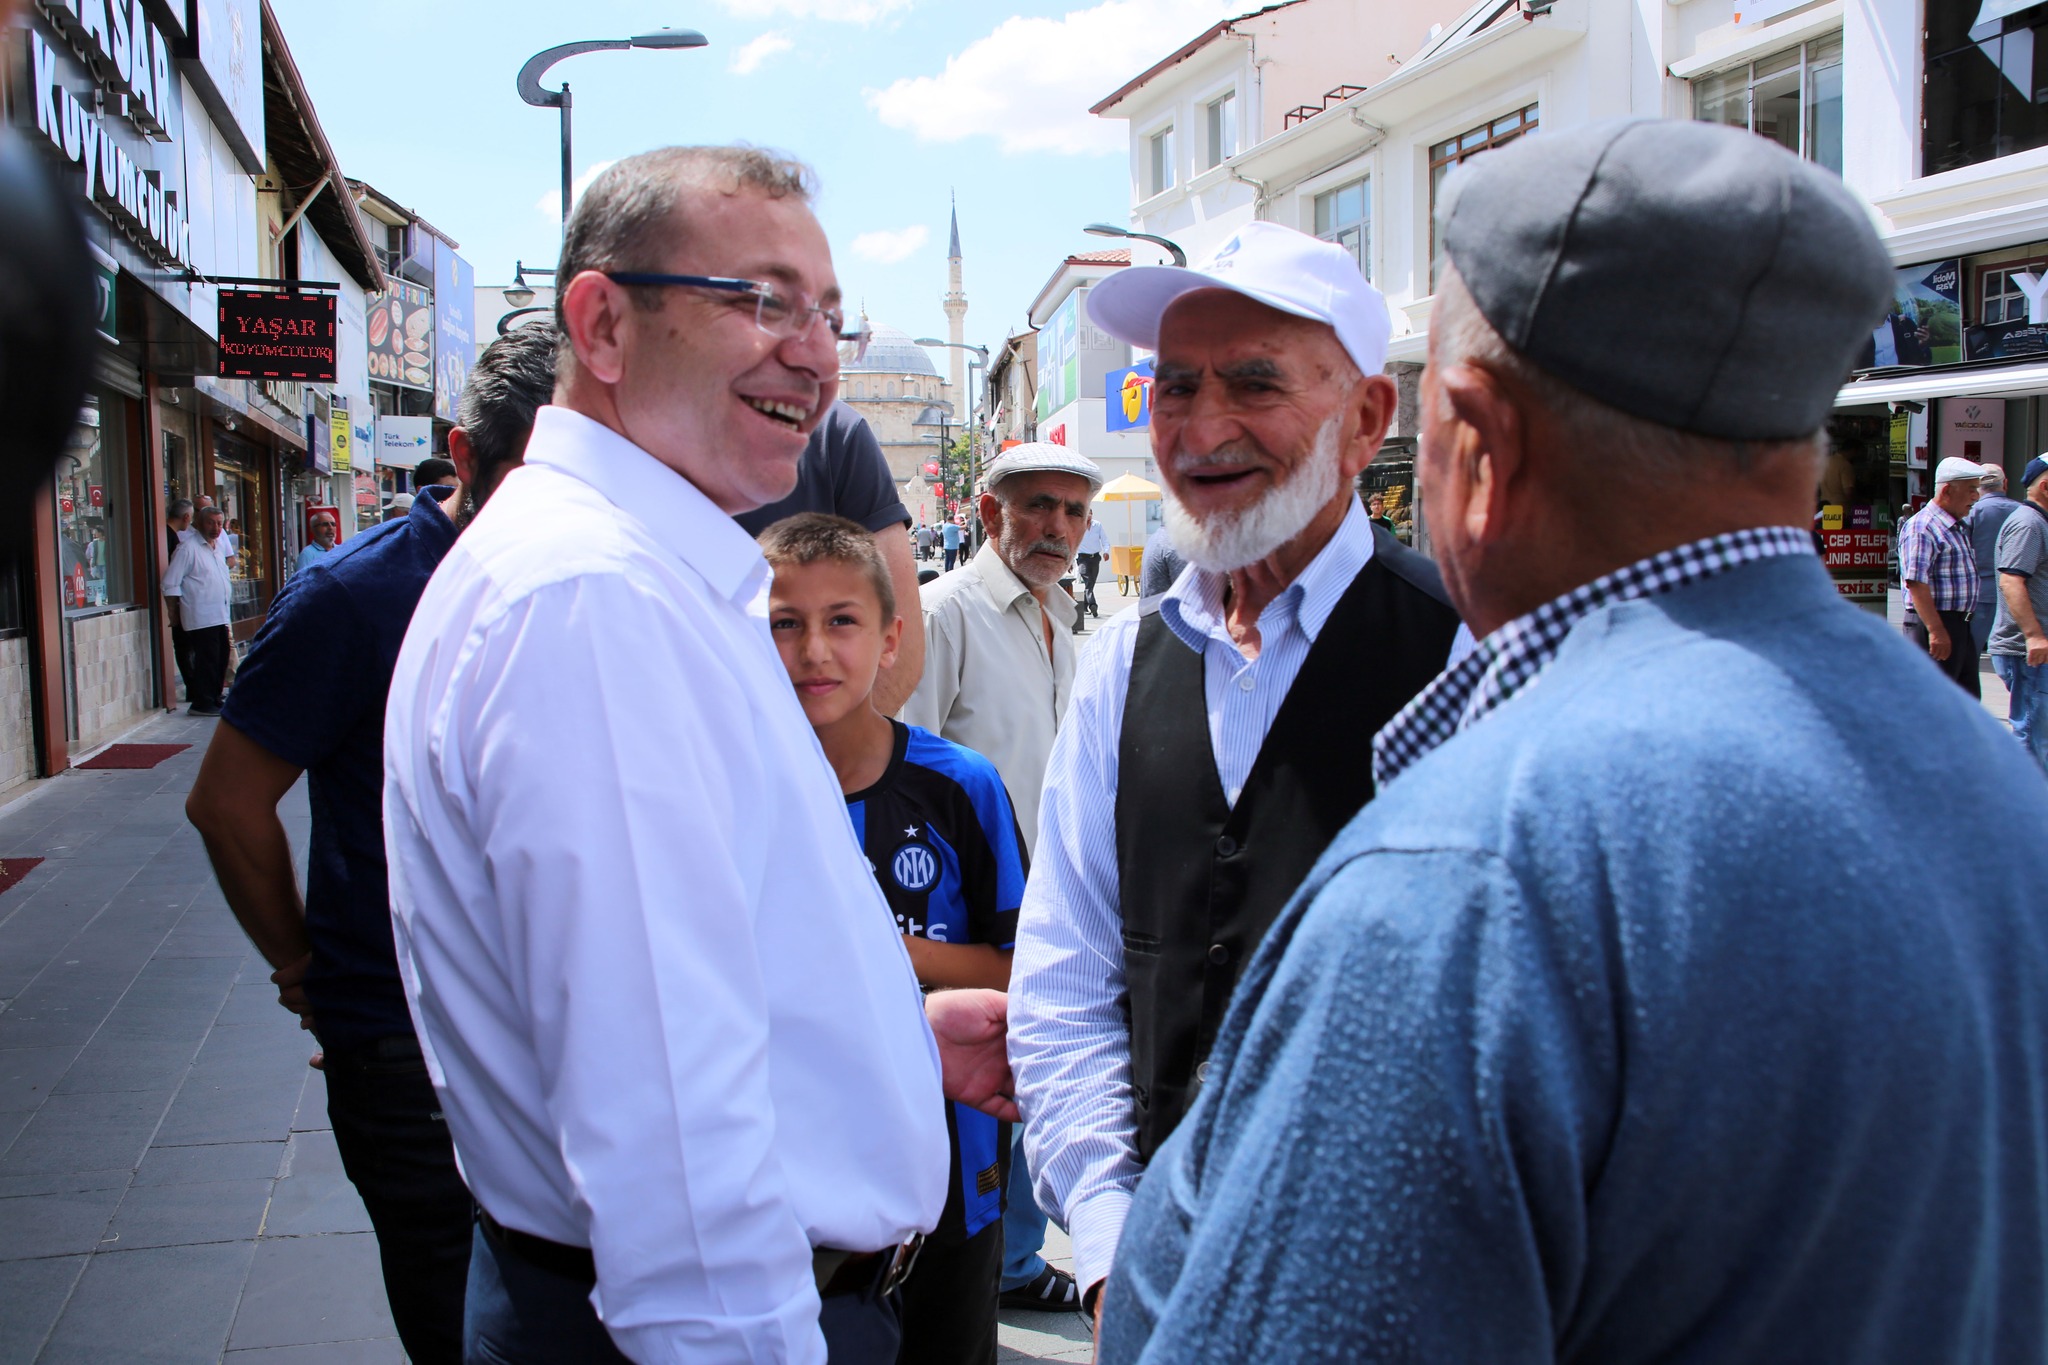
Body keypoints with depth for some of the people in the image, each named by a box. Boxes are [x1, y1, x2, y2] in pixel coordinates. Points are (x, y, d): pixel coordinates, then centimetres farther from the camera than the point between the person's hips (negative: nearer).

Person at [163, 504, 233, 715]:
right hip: (200, 617, -8)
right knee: (206, 659, -7)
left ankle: (214, 698, 22)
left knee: (221, 658, 12)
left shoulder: (220, 543, 13)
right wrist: (174, 611, -9)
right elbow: (171, 583, -12)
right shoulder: (188, 547, -11)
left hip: (219, 616, 8)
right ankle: (202, 703, -1)